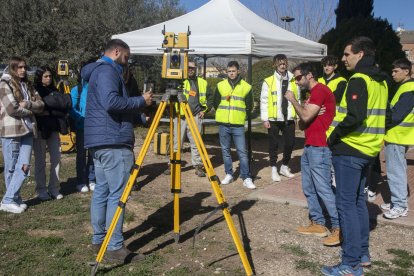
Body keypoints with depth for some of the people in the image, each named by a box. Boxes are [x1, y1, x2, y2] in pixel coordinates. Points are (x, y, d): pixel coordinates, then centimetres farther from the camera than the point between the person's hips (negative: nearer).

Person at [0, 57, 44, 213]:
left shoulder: (28, 86, 18)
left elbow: (40, 105, 9)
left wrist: (28, 104, -10)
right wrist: (31, 111, 0)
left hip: (27, 130, 6)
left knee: (24, 166, 0)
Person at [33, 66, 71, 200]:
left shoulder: (54, 91, 14)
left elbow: (66, 105, 5)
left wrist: (48, 111, -8)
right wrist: (55, 111, -14)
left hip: (53, 129, 5)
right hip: (40, 129, -5)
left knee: (56, 159, 3)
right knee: (40, 161, 1)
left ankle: (54, 188, 12)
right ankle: (41, 190, 9)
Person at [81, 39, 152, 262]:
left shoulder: (97, 70, 22)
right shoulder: (107, 70, -10)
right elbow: (111, 102, -26)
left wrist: (138, 111, 19)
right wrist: (141, 101, -15)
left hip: (98, 140, 11)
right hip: (113, 141, -11)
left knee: (101, 191, 13)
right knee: (117, 194, -8)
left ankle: (99, 239, 20)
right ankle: (115, 247, -4)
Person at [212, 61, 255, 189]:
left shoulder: (246, 87, 2)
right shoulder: (221, 85, 7)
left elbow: (249, 107, 8)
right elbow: (215, 103, 14)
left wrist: (238, 114, 6)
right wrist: (223, 114, 10)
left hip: (238, 125, -2)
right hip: (223, 124, 2)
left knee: (242, 152, -5)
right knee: (225, 150, 9)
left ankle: (246, 178, -1)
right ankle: (229, 174, 20)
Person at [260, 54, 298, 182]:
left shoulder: (293, 80, 6)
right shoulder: (268, 81, -3)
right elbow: (264, 100, -3)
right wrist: (265, 119, -8)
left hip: (289, 118, 3)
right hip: (274, 119, -3)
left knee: (290, 143, 7)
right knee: (274, 144, 6)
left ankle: (284, 166, 26)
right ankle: (274, 169, 18)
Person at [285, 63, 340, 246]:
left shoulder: (321, 90, -11)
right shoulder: (313, 93, 22)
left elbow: (305, 116, -19)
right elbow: (303, 122, 20)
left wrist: (293, 100, -4)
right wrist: (305, 109, -1)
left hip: (319, 148, -10)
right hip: (309, 146, 11)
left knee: (323, 189, -10)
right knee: (308, 188, 11)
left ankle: (339, 227, -4)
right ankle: (318, 224, 18)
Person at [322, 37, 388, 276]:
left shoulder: (358, 80, -15)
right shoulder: (381, 81, 13)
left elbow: (355, 117, -25)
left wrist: (334, 135, -12)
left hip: (350, 150, -9)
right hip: (369, 149, 9)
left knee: (346, 204, -4)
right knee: (359, 201, 18)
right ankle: (363, 254, 26)